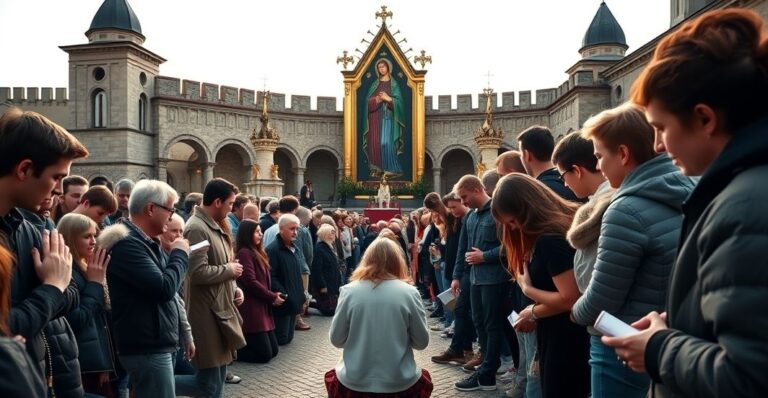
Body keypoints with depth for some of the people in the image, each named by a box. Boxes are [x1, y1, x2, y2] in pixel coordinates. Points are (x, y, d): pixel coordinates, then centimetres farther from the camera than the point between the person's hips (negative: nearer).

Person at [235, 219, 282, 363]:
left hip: (262, 306, 10)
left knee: (273, 350, 10)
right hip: (251, 309, -10)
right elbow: (251, 282, -19)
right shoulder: (244, 253, -13)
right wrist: (272, 297, -10)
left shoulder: (257, 252, 17)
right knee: (264, 354, -9)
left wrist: (272, 296, 2)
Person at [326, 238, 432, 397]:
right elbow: (422, 342, -3)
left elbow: (336, 340, -2)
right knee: (424, 379, 34)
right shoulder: (409, 292, -10)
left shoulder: (349, 291, -9)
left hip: (353, 383, 1)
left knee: (332, 376, 35)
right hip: (399, 384, 0)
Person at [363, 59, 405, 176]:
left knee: (386, 142, -12)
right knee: (375, 142, -2)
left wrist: (388, 98, -16)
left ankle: (388, 168, -9)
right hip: (375, 117, 4)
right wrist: (377, 99, -11)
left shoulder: (393, 84, 4)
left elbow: (398, 101, -2)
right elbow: (368, 100, 6)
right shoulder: (374, 84, 14)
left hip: (387, 116, -3)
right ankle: (377, 168, 2)